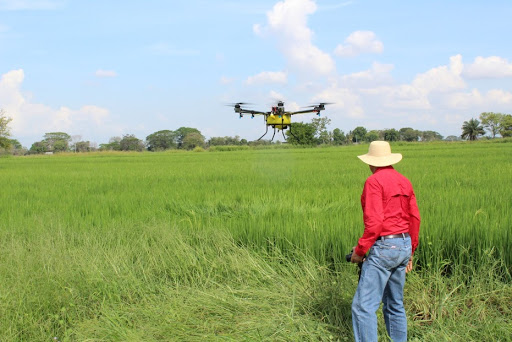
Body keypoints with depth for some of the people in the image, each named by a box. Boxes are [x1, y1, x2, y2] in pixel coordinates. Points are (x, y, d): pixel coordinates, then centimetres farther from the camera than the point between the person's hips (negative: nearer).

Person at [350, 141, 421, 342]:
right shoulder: (404, 182, 12)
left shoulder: (374, 181, -11)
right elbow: (415, 218, 14)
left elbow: (374, 222, -19)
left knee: (363, 306, -8)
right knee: (395, 305, 17)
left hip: (384, 247, -9)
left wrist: (359, 250, -10)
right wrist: (410, 251, 22)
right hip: (404, 245, 9)